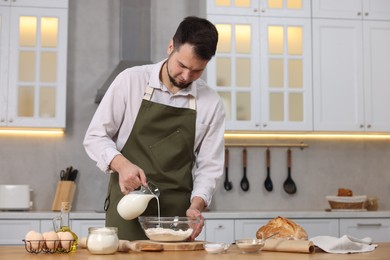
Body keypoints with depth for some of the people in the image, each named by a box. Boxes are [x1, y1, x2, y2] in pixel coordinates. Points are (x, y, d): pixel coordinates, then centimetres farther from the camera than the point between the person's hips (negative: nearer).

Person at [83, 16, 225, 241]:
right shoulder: (130, 81, -4)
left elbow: (209, 167, 4)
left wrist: (196, 205, -13)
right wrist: (121, 164, -18)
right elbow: (95, 137, 0)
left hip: (177, 215, 1)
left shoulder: (212, 104, 0)